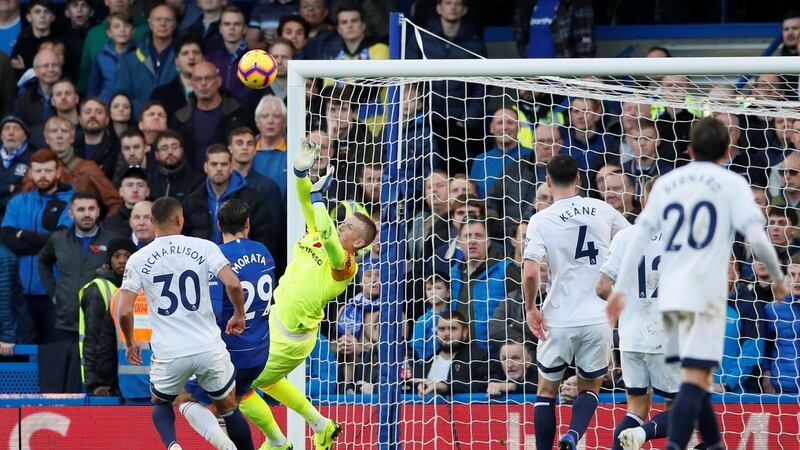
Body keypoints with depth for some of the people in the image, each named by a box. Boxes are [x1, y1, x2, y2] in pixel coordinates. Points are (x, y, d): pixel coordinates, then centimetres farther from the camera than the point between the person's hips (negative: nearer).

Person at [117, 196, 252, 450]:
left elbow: (124, 311, -4)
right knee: (228, 408, 21)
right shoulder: (204, 248, -2)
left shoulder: (138, 260, 0)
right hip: (209, 348, 0)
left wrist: (130, 343, 14)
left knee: (161, 403, 25)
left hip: (169, 354, 0)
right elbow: (233, 284, -13)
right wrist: (239, 315, 6)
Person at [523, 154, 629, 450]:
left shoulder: (541, 220, -8)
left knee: (547, 390, 17)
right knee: (589, 387, 17)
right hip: (598, 318, 2)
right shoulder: (603, 211, 1)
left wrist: (530, 308, -3)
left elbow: (530, 273, -19)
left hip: (559, 320, -2)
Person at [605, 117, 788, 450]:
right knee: (694, 377, -12)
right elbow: (757, 238, -8)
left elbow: (638, 237, 8)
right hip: (705, 294, -5)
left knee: (697, 375, 19)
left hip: (669, 294, 5)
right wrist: (777, 277, 7)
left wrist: (620, 288, 9)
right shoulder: (731, 184, 1)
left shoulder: (665, 183, 14)